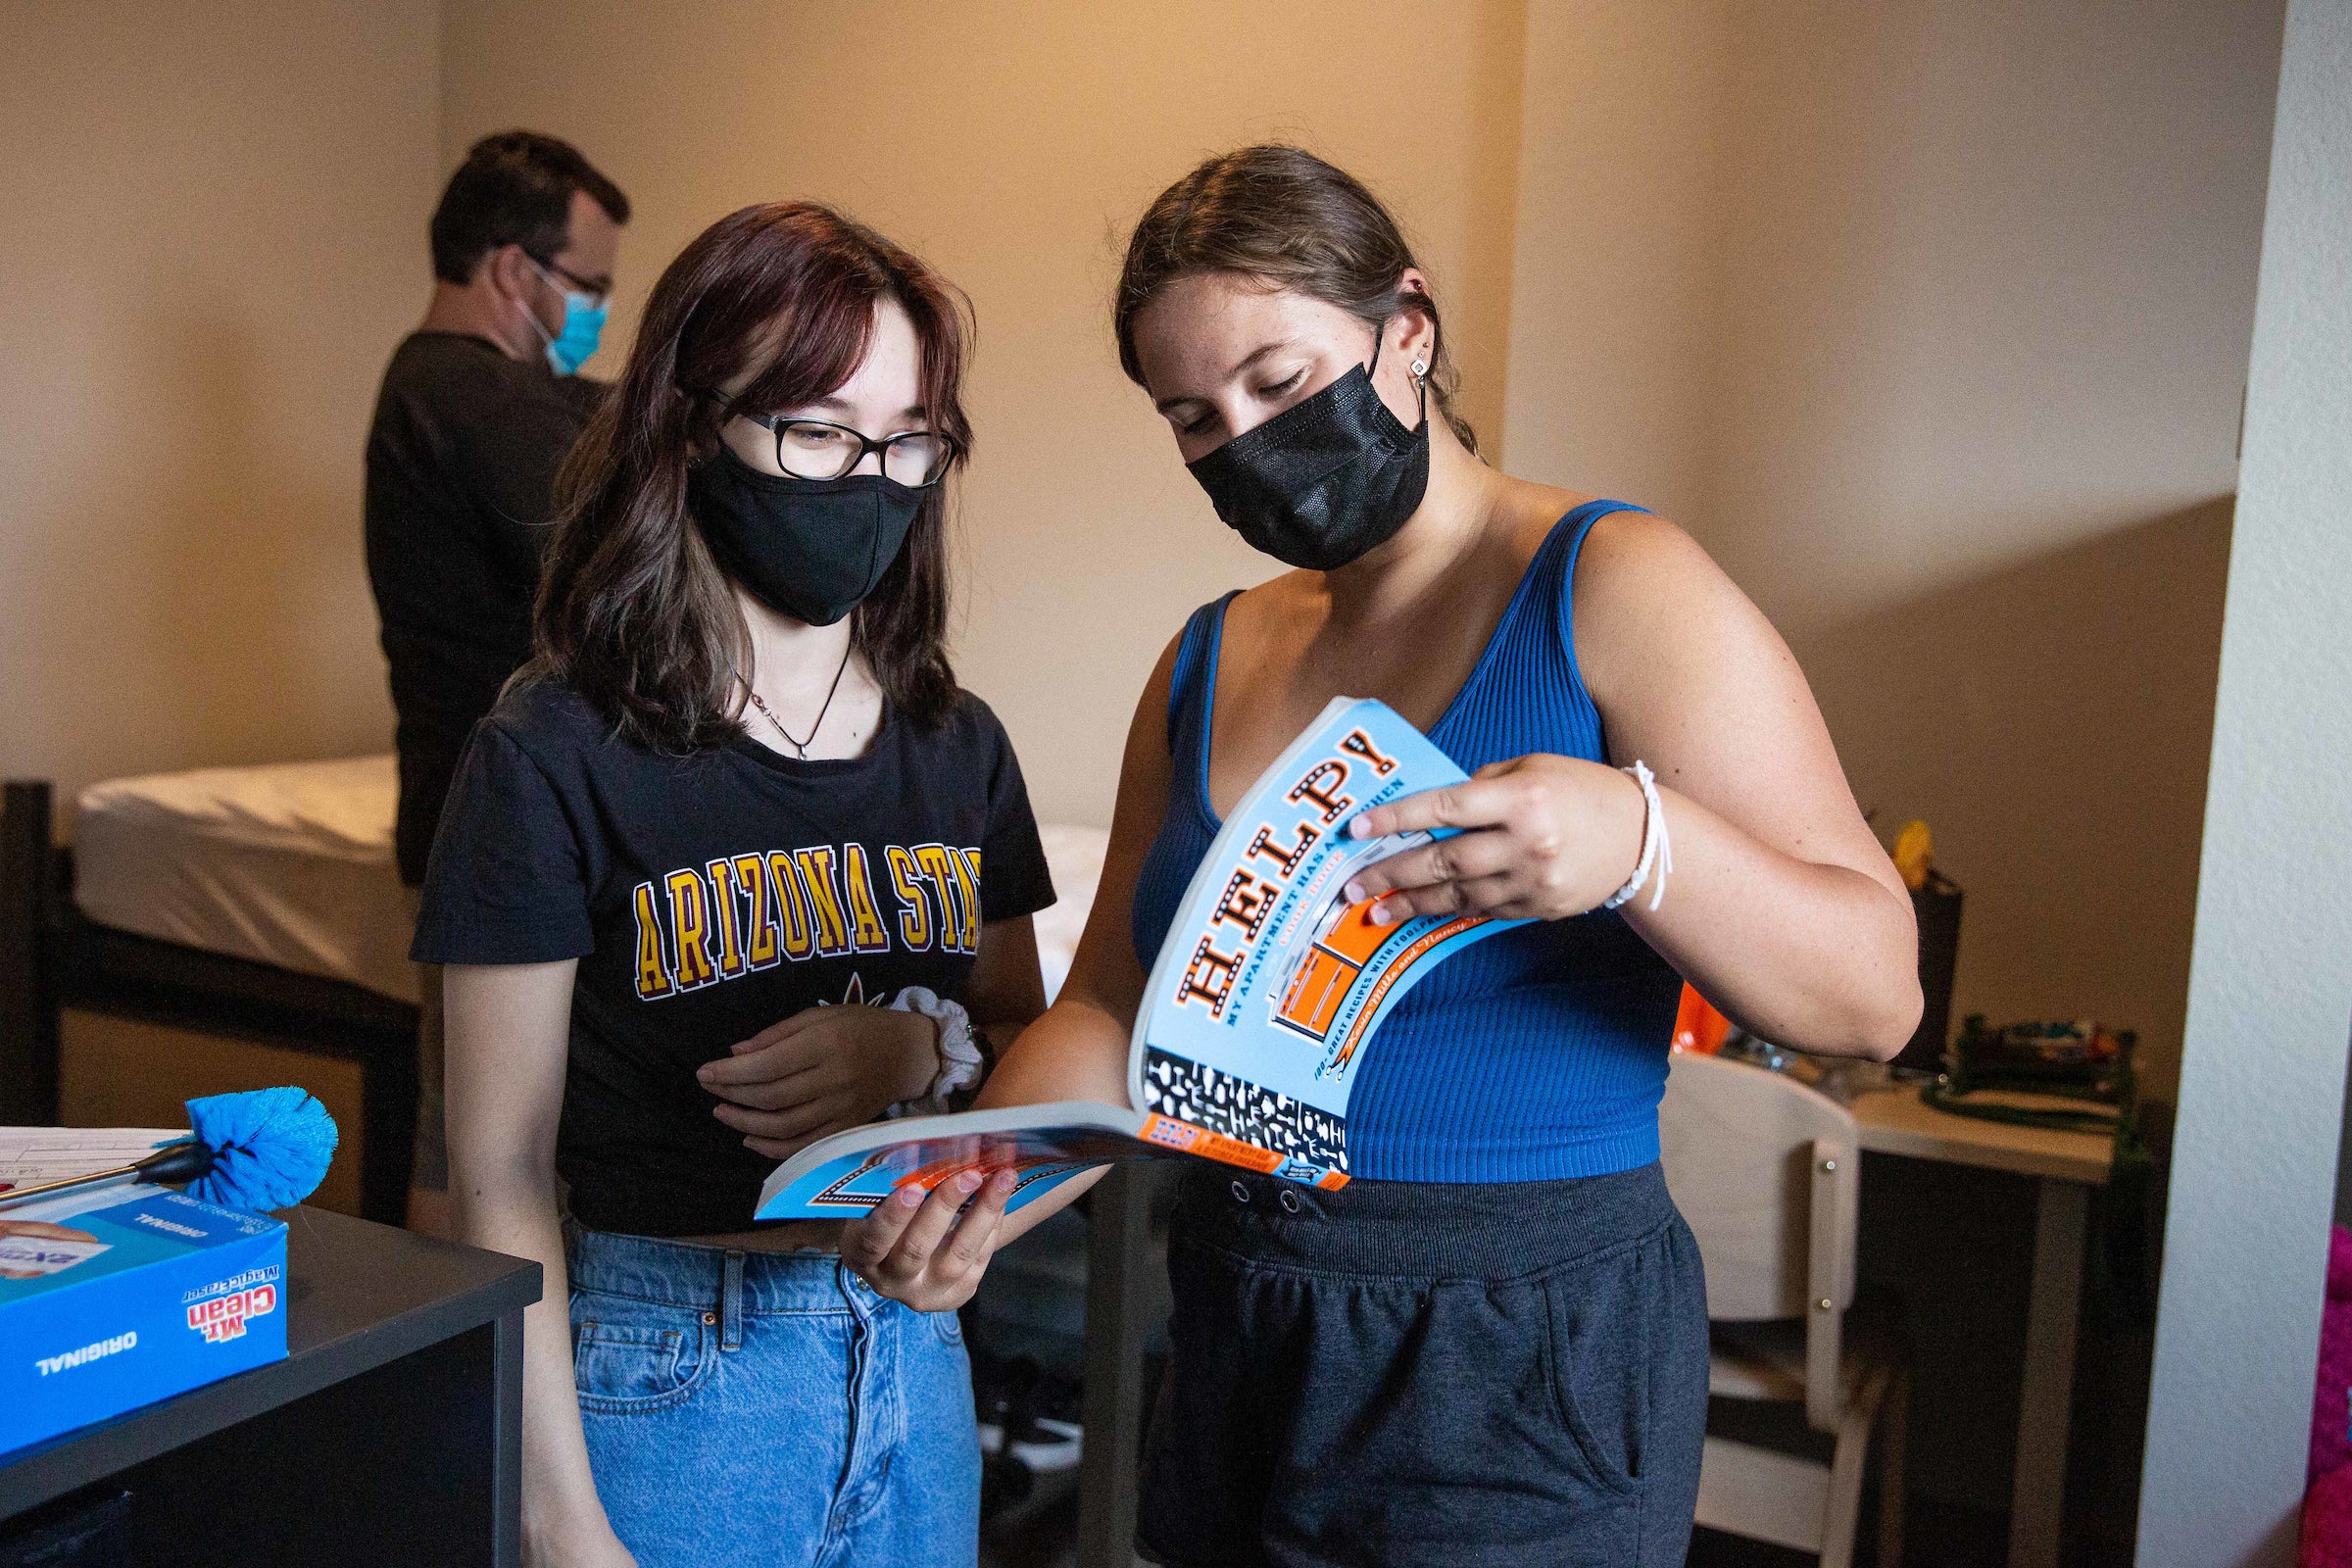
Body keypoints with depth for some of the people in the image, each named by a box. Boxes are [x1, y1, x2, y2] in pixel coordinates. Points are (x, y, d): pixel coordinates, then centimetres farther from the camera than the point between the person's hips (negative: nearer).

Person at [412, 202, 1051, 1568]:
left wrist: (926, 1050, -13)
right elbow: (501, 1176, -11)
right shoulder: (558, 756, -12)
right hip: (666, 1375, -5)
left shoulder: (957, 744, 3)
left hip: (915, 1347, 5)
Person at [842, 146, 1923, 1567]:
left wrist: (1637, 839, -34)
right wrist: (981, 1198, -12)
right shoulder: (1212, 662, 7)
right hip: (1238, 1339, 6)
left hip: (1524, 1361, -6)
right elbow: (1117, 1014, 7)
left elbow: (1874, 993, -15)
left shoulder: (1615, 589, -11)